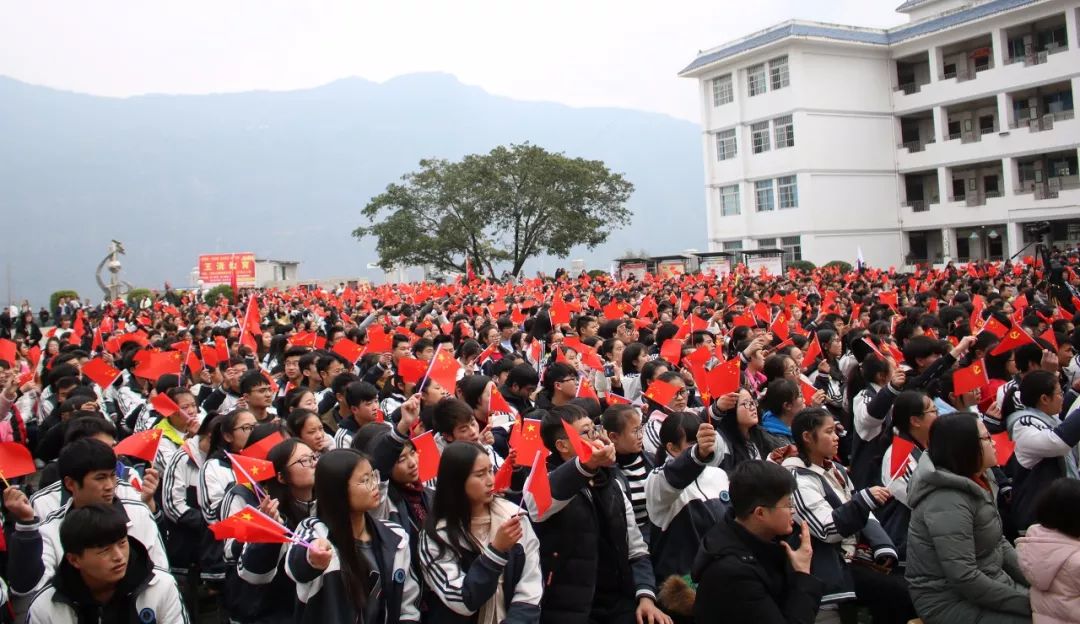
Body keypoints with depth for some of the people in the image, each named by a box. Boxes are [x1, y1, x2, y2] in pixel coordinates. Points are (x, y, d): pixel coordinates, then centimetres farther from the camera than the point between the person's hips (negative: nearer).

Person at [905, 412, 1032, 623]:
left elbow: (999, 543, 12)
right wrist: (1027, 603, -20)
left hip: (985, 587, 9)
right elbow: (963, 578, -27)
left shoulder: (976, 484, 4)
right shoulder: (947, 502, -24)